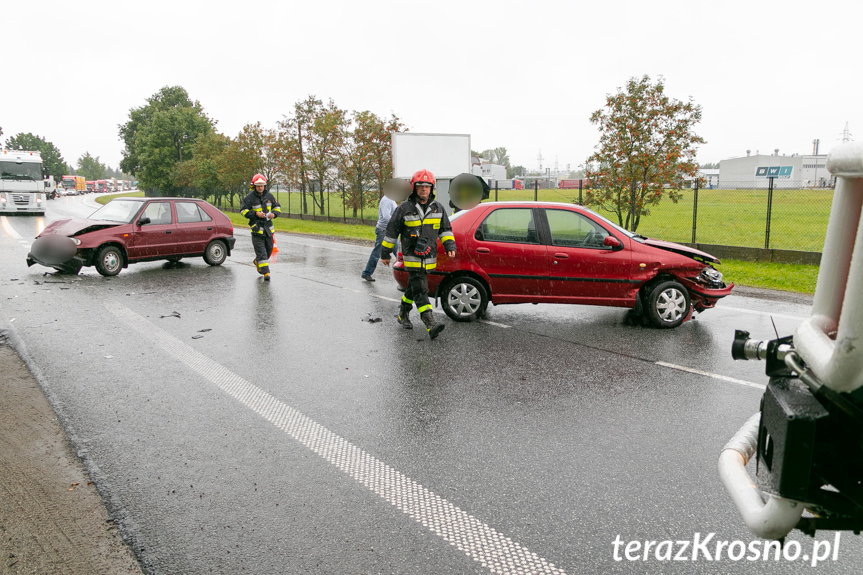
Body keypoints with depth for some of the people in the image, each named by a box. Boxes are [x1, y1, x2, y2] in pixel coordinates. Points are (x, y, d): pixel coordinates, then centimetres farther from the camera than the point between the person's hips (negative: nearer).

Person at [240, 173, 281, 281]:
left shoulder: (269, 196, 7)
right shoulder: (250, 197, -7)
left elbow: (277, 206, 17)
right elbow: (243, 210, -7)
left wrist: (274, 213, -4)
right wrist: (255, 214, -20)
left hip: (268, 227, 5)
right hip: (256, 227, -5)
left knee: (269, 249, 14)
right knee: (261, 251, -10)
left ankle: (257, 262, 43)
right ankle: (266, 273, -12)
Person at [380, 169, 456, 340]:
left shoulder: (438, 208, 6)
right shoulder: (405, 208, -6)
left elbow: (445, 229, 16)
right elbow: (391, 231, 1)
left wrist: (450, 245, -1)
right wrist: (385, 253, 5)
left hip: (429, 258, 5)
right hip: (412, 258, -5)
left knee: (414, 287, 19)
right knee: (420, 290, -13)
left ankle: (403, 315, 39)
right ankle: (431, 325, -21)